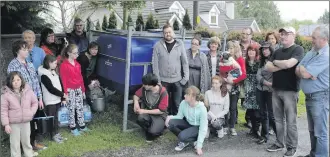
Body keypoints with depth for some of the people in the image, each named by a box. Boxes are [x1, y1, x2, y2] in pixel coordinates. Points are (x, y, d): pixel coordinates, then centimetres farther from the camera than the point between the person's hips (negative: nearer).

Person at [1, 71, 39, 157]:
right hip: (13, 123, -3)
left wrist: (31, 112, -4)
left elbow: (35, 102, 9)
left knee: (26, 139, 19)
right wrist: (6, 124, -12)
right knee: (15, 142, 6)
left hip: (26, 121, 3)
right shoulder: (6, 94, -12)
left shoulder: (28, 90, -4)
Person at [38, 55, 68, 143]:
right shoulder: (44, 75, -15)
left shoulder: (54, 72, 10)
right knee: (52, 118, 2)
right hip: (50, 101, -7)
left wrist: (63, 98, 6)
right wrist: (63, 95, -10)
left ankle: (57, 133, 25)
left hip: (57, 99, 7)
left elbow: (60, 85, 10)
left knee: (56, 117, 15)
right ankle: (54, 135, 13)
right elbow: (51, 89, -18)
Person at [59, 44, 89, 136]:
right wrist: (65, 93, -13)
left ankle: (82, 126, 24)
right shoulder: (64, 65, -13)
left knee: (80, 108, 12)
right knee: (72, 109, 4)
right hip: (70, 90, -6)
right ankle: (73, 128, 16)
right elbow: (63, 80, -12)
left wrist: (83, 90, 13)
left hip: (79, 89, 6)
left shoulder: (77, 64, 7)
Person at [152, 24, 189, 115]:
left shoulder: (180, 44, 3)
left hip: (177, 80, 1)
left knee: (177, 103, 7)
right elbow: (155, 63, -1)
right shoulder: (158, 45, 0)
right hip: (163, 80, 0)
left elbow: (185, 61, 4)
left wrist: (186, 77, -2)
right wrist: (157, 79, -5)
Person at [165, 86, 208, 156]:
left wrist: (199, 145, -26)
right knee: (170, 123, -22)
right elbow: (179, 116, -3)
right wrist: (170, 117, -26)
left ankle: (197, 139, -1)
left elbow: (203, 128, -24)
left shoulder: (202, 109, -28)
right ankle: (184, 141, 0)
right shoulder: (183, 103, -16)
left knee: (182, 136, -33)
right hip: (188, 124, 5)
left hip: (197, 127, -5)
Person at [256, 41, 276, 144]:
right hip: (260, 90, 5)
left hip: (271, 91, -5)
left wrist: (273, 86, -17)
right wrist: (268, 83, -12)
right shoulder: (262, 62, 13)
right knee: (263, 114, 10)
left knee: (271, 114, -6)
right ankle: (264, 136, 18)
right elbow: (258, 76, 1)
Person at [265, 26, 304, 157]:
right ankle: (279, 143, 25)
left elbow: (289, 64, -24)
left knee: (290, 121, 3)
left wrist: (275, 62, -6)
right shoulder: (278, 51, 13)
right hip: (276, 90, 6)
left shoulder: (298, 49, -8)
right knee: (278, 119, 13)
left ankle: (292, 147, 15)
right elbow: (267, 67, 3)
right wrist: (282, 66, -11)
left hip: (290, 91, -6)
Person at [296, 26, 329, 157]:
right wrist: (304, 72, -14)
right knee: (312, 130, 19)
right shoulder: (311, 52, 10)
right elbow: (297, 71, 6)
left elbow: (305, 74, -22)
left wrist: (302, 70, -1)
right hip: (309, 96, 9)